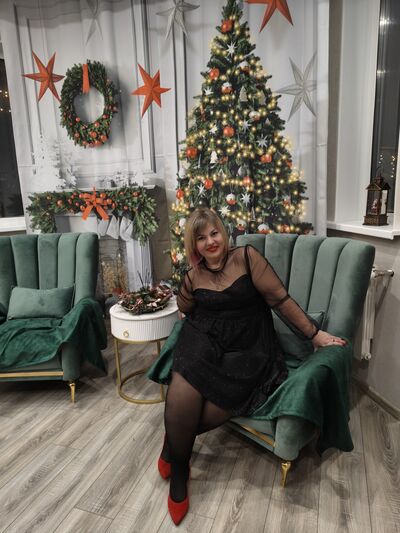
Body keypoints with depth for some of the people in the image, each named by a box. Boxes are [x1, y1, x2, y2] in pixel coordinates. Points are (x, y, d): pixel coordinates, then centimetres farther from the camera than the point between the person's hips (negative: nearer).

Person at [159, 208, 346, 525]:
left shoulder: (246, 257, -4)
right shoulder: (193, 276, 8)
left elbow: (280, 299, -5)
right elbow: (185, 311, 28)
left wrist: (315, 334, -4)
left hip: (246, 348, -2)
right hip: (204, 342, 3)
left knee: (212, 412, -21)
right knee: (181, 399, -22)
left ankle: (173, 443, 14)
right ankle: (179, 469, 8)